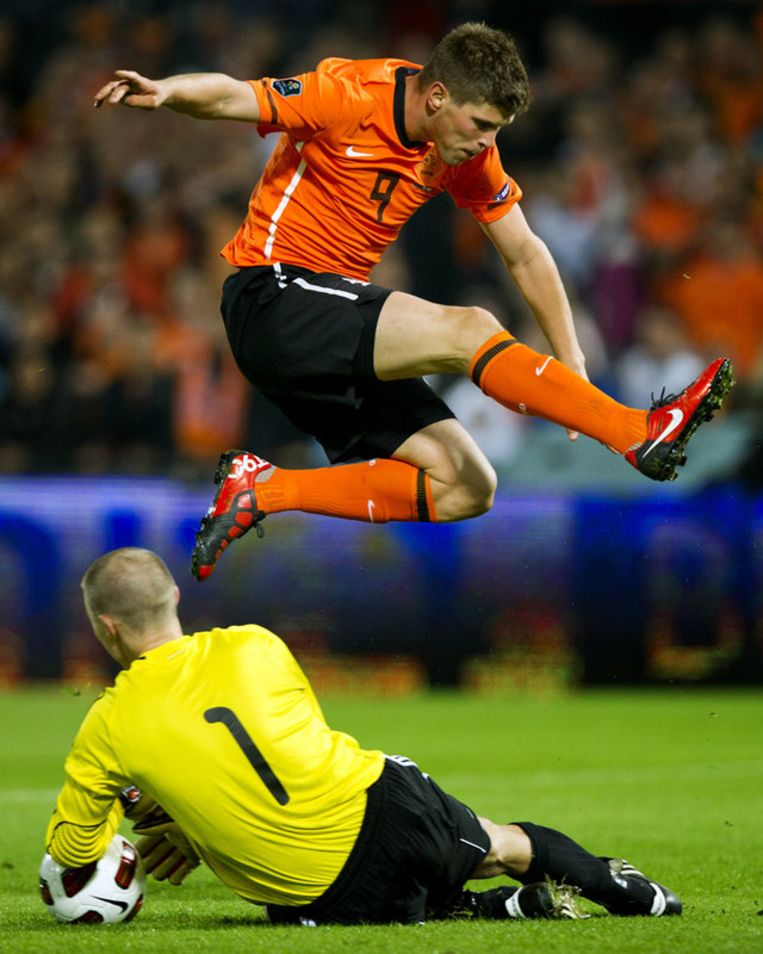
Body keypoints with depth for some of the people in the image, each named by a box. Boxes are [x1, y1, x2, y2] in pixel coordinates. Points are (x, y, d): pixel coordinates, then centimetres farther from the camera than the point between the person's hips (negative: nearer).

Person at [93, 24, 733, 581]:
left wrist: (573, 370, 5)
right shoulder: (350, 96, -14)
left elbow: (524, 255, 11)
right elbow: (231, 98, -22)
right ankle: (643, 435, -35)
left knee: (466, 491, -3)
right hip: (273, 300, -8)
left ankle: (265, 492, -7)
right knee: (467, 330, -27)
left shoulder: (468, 151, 5)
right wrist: (164, 91, -44)